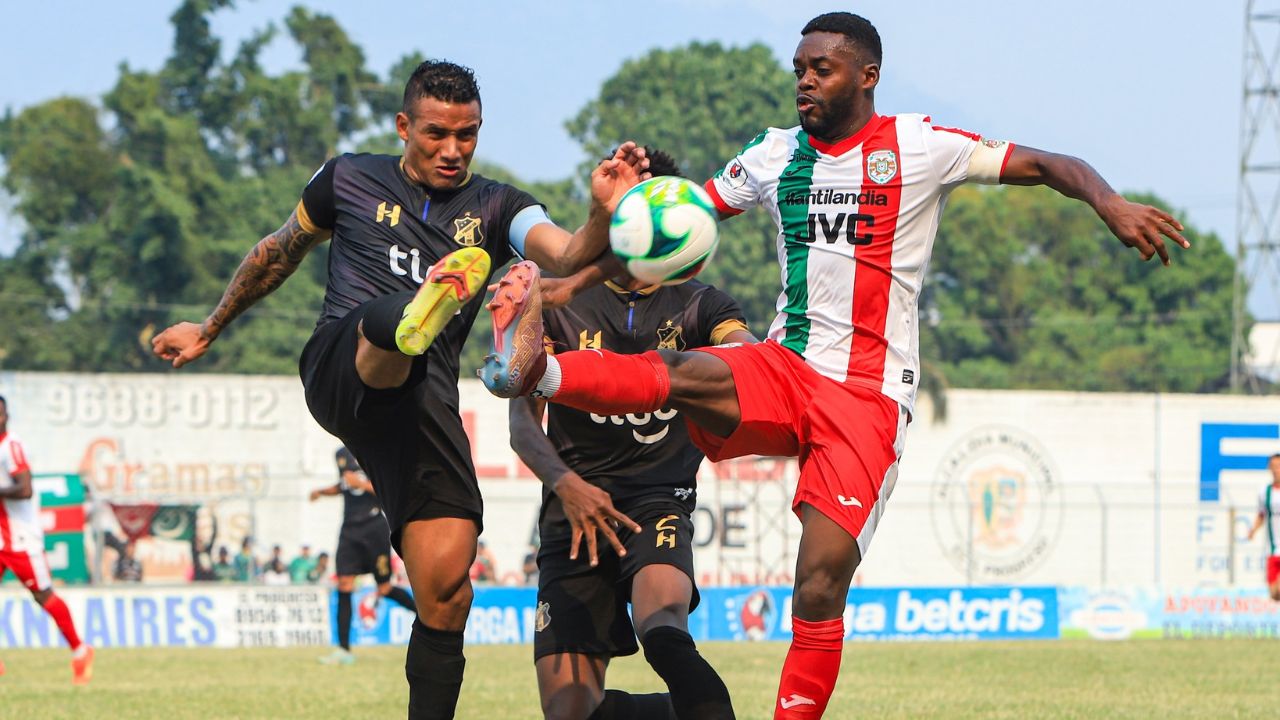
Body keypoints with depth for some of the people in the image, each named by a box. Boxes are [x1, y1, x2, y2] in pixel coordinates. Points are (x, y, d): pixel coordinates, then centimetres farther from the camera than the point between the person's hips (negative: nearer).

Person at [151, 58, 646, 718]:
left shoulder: (495, 207, 15)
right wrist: (209, 330, 41)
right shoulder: (350, 180, 16)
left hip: (423, 401, 2)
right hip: (338, 369, -2)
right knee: (392, 321, -39)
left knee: (446, 590, -9)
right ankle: (421, 315, -76)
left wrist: (604, 216, -27)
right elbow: (278, 252, 32)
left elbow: (567, 257, -5)